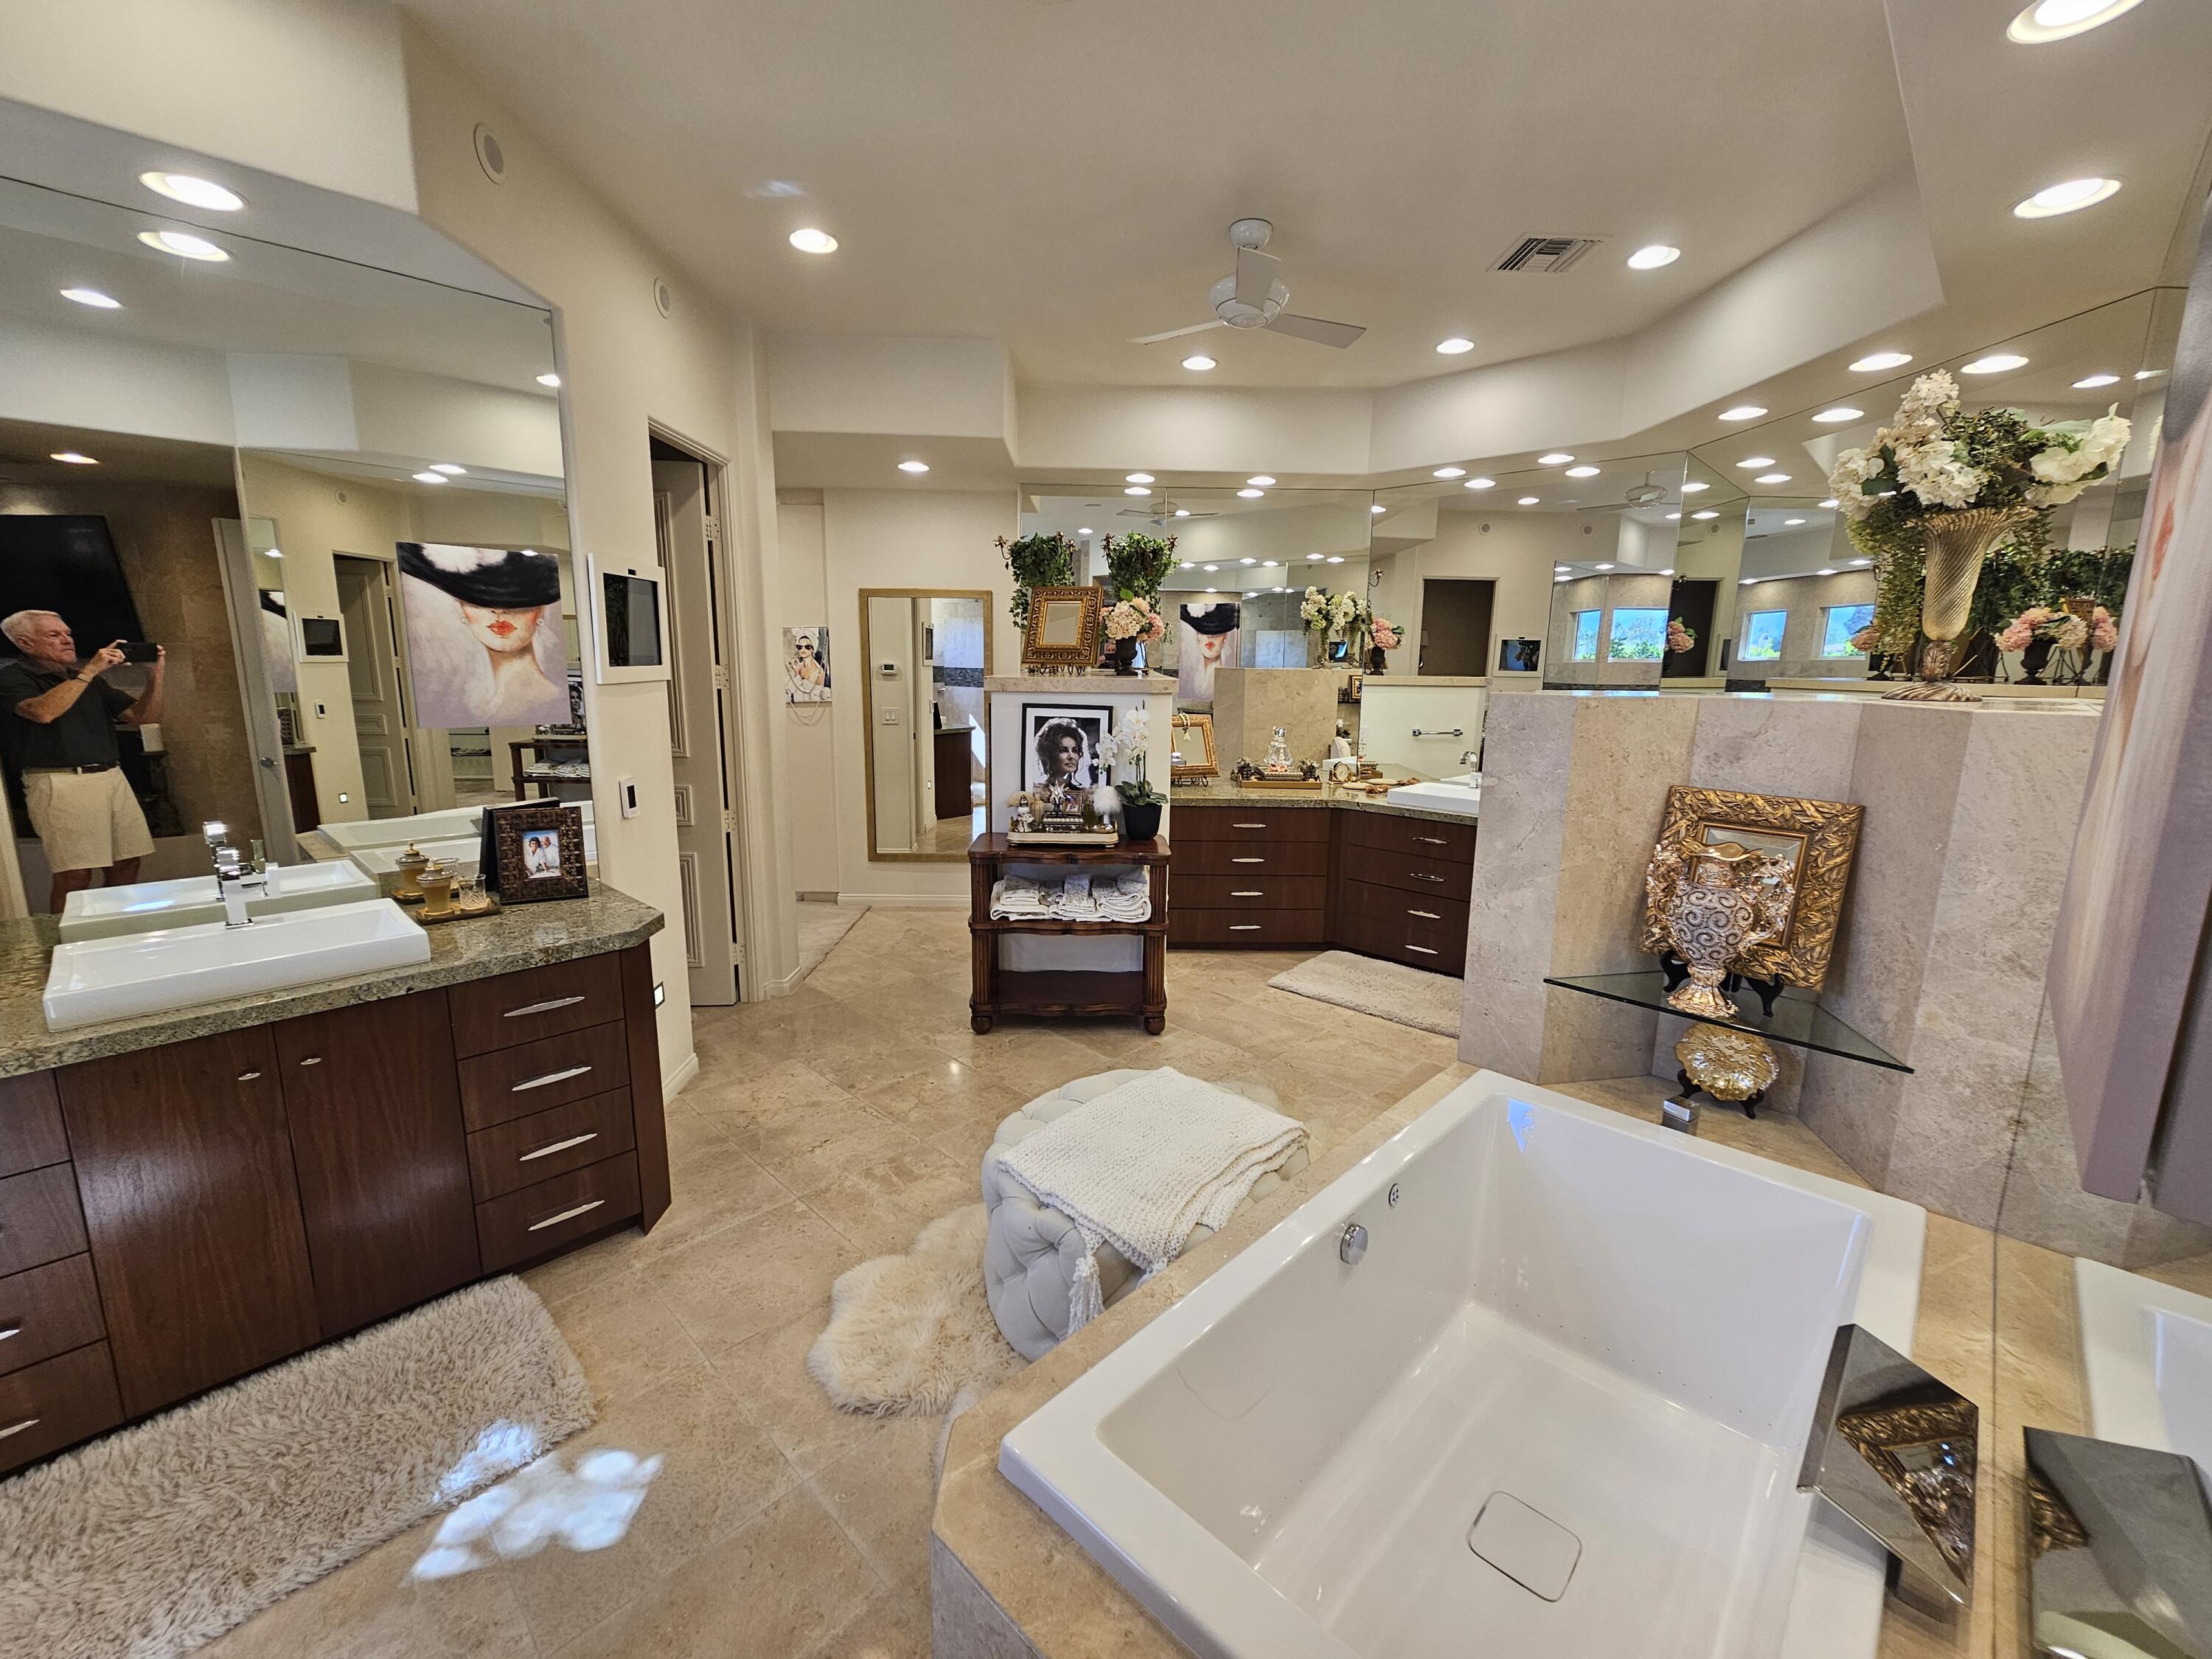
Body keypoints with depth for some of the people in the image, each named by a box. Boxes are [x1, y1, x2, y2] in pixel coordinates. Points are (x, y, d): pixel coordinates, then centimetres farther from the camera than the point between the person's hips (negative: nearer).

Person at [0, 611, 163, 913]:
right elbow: (42, 711, -19)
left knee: (126, 866, 3)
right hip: (60, 783, -6)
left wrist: (155, 677, 1)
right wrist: (90, 670, -17)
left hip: (112, 777, 6)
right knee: (75, 876, -11)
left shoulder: (90, 680, 21)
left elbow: (143, 716, 16)